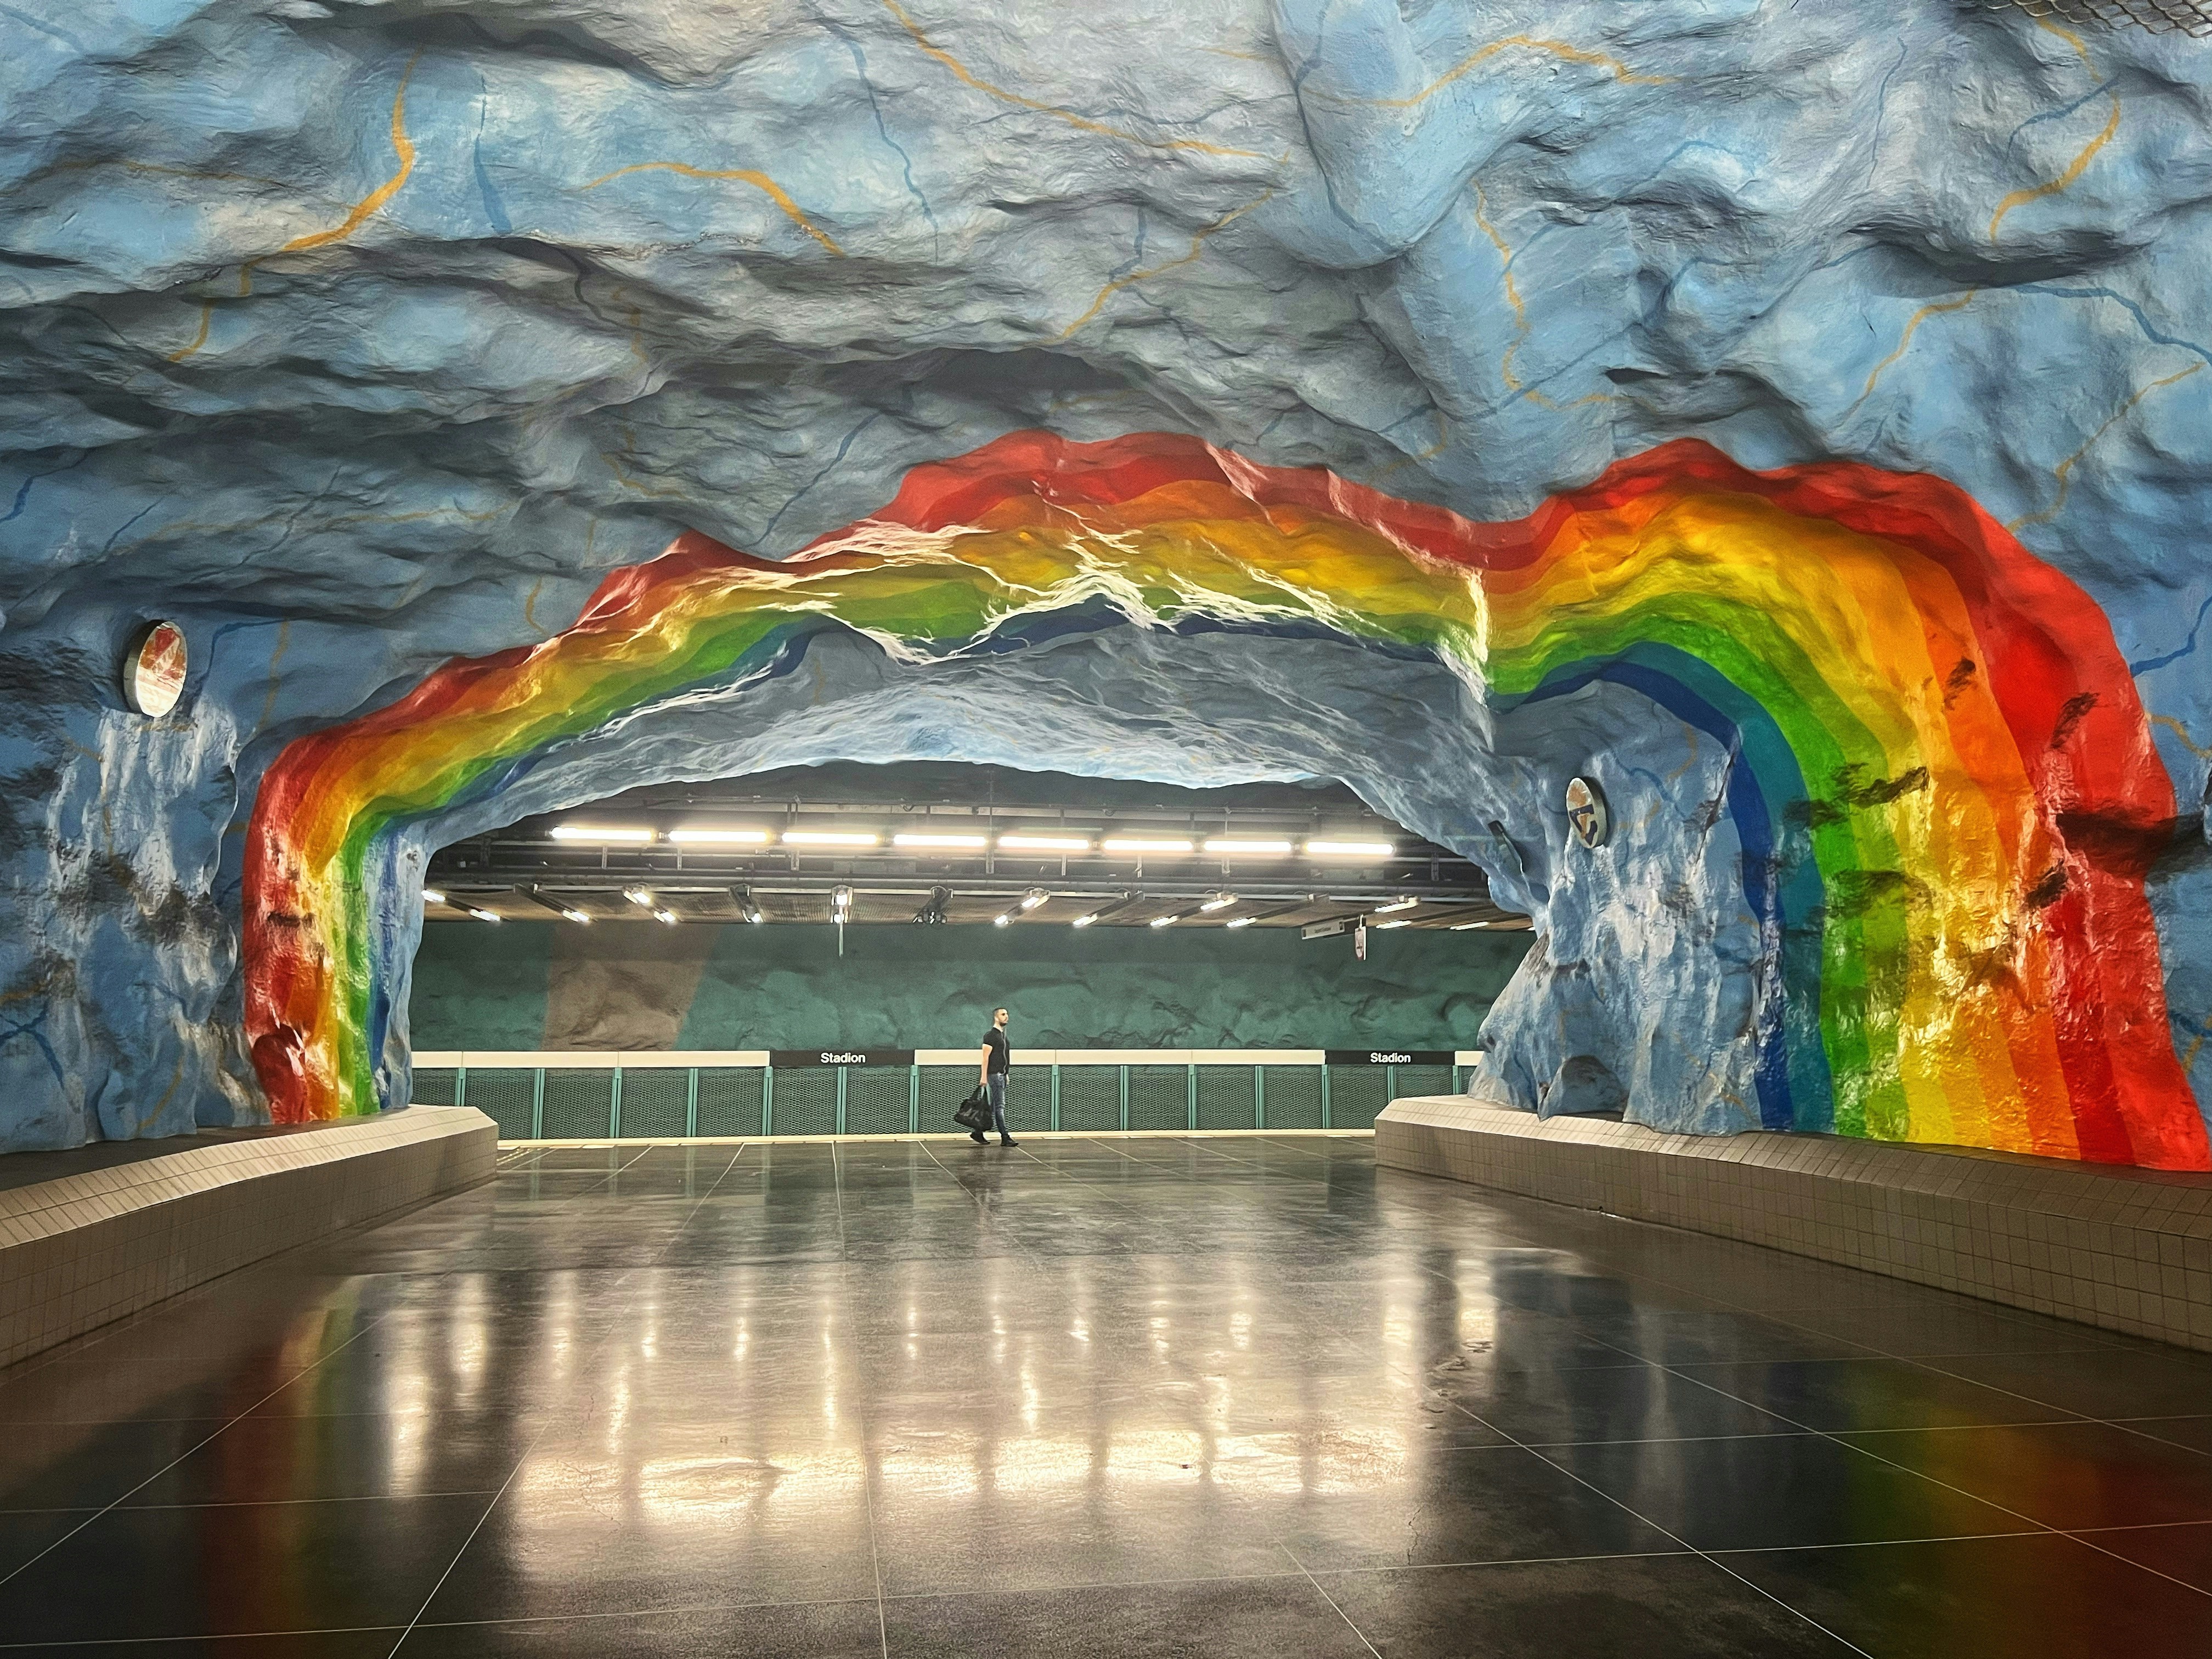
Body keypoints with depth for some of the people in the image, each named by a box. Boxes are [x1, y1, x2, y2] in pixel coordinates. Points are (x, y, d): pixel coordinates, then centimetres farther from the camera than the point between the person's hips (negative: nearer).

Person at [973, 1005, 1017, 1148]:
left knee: (993, 1107, 10)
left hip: (1002, 1075, 9)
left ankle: (978, 1133, 17)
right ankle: (1005, 1138, -9)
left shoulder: (1003, 1035, 17)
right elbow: (985, 1057, -14)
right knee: (1000, 1107, -9)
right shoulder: (990, 1035, -10)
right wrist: (984, 1077, -18)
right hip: (994, 1075, -9)